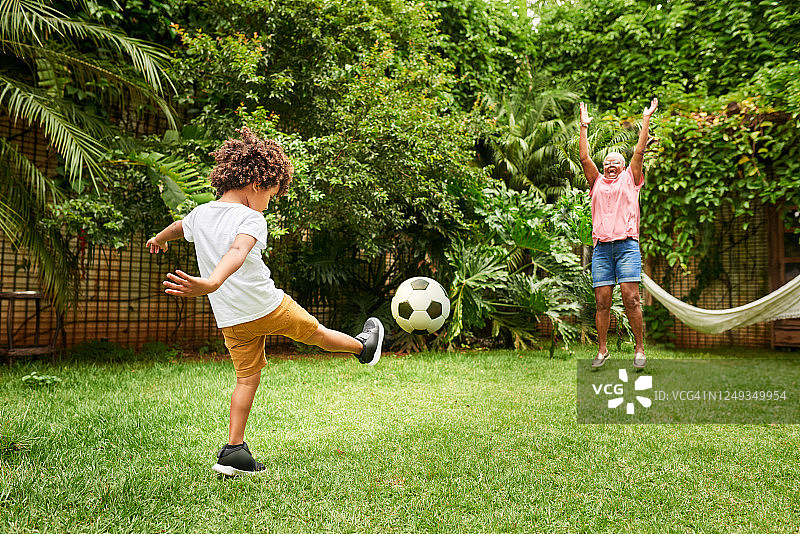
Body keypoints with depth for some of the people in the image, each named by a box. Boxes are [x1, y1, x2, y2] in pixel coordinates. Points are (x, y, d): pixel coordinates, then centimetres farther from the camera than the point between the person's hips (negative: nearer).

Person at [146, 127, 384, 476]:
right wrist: (212, 283, -56)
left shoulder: (200, 214, 5)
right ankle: (364, 347, 41)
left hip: (230, 319, 6)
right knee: (316, 332, 16)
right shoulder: (251, 219, -18)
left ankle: (233, 452, 13)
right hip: (267, 306, -6)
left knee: (247, 378, 14)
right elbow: (237, 251, -39)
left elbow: (178, 227, 28)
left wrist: (159, 239, 50)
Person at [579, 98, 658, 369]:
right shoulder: (597, 182, 21)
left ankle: (639, 347, 1)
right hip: (601, 247, 2)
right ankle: (602, 349, 7)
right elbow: (584, 157, 14)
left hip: (627, 245, -2)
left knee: (631, 299, -10)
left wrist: (646, 120, 9)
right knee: (602, 302, -1)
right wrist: (584, 126, 15)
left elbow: (639, 152, 10)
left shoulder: (629, 180, 18)